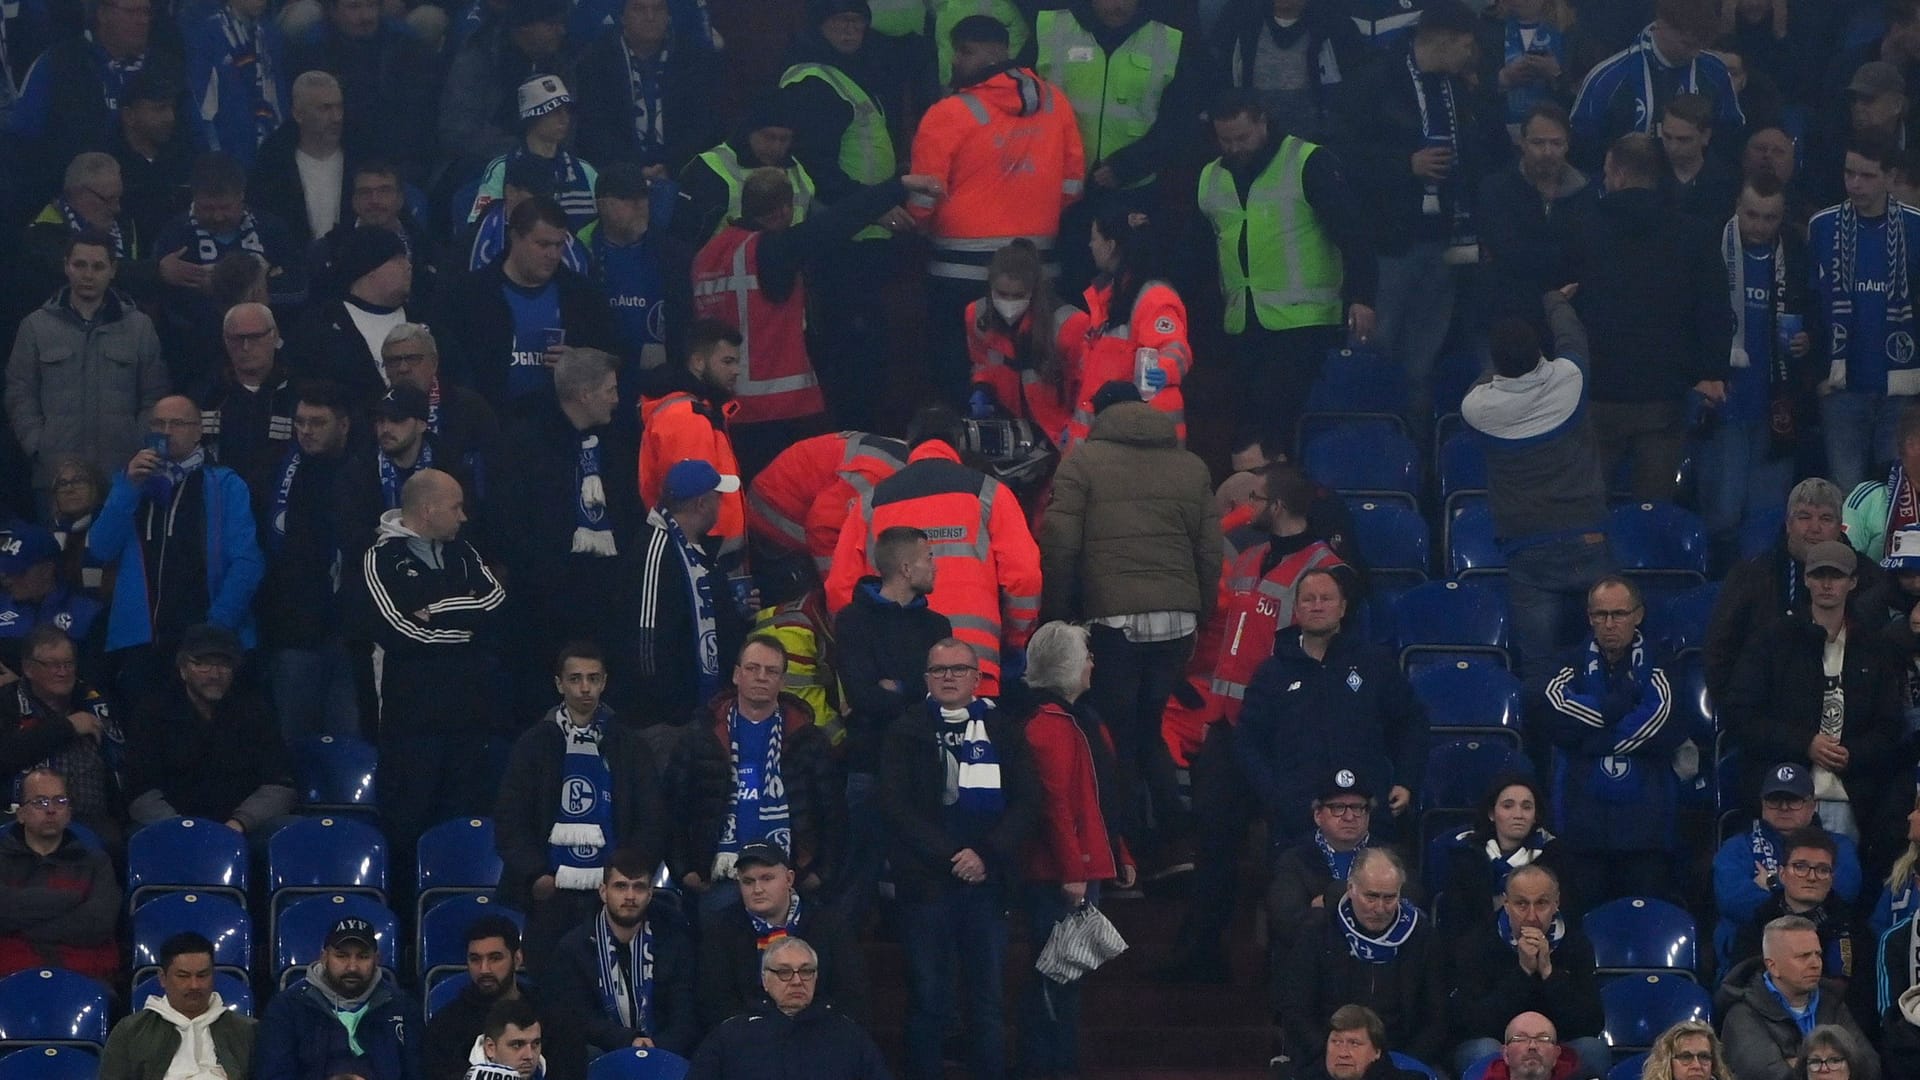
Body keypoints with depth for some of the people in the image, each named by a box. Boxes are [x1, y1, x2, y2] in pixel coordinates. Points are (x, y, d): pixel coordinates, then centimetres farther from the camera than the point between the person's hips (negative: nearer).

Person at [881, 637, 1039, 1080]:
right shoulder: (907, 732, 4)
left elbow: (1027, 803, 4)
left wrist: (987, 855, -10)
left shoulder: (1001, 731, 10)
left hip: (987, 881, 2)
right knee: (929, 1000, 0)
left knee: (988, 998, 3)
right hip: (927, 882, -2)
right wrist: (950, 857, -13)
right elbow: (897, 807, -5)